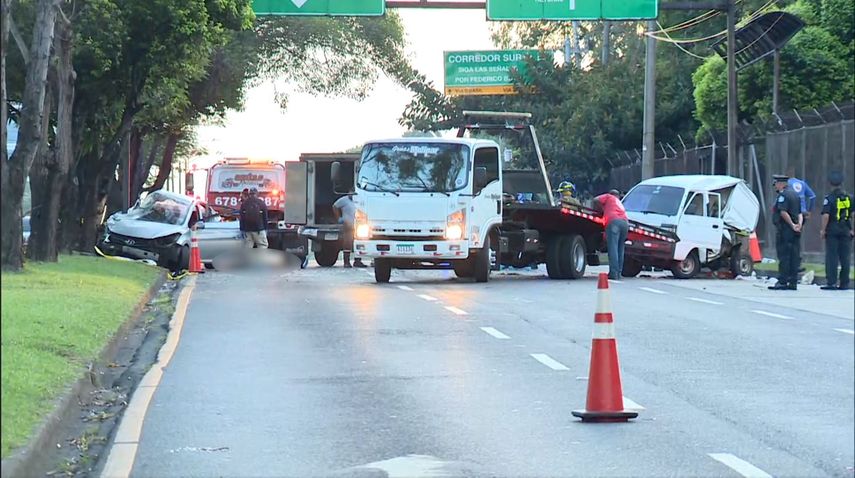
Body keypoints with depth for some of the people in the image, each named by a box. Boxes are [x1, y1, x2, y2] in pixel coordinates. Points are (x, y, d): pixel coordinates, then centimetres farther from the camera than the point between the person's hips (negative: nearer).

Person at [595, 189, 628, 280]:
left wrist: (602, 207, 28)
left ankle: (614, 273, -20)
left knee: (613, 248, -12)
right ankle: (618, 272, 8)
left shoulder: (609, 197, 21)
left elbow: (595, 200, 12)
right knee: (620, 249, 12)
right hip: (625, 222, 6)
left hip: (614, 222, -6)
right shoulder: (620, 203, 38)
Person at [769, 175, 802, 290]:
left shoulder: (783, 195, -9)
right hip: (795, 232, 8)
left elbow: (783, 212, -20)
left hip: (784, 230, -8)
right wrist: (799, 223, 1)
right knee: (794, 257, 7)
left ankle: (782, 282, -8)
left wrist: (792, 224, -14)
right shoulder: (795, 194, 19)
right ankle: (793, 282, 7)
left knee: (783, 257, -7)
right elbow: (799, 213, 15)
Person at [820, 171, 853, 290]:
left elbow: (826, 215, -14)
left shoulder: (829, 198, -8)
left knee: (831, 257, -1)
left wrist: (823, 230, -5)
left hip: (832, 231, -4)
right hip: (846, 231, 4)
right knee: (845, 257, 6)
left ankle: (831, 282, -4)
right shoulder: (849, 197, 6)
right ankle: (844, 283, 8)